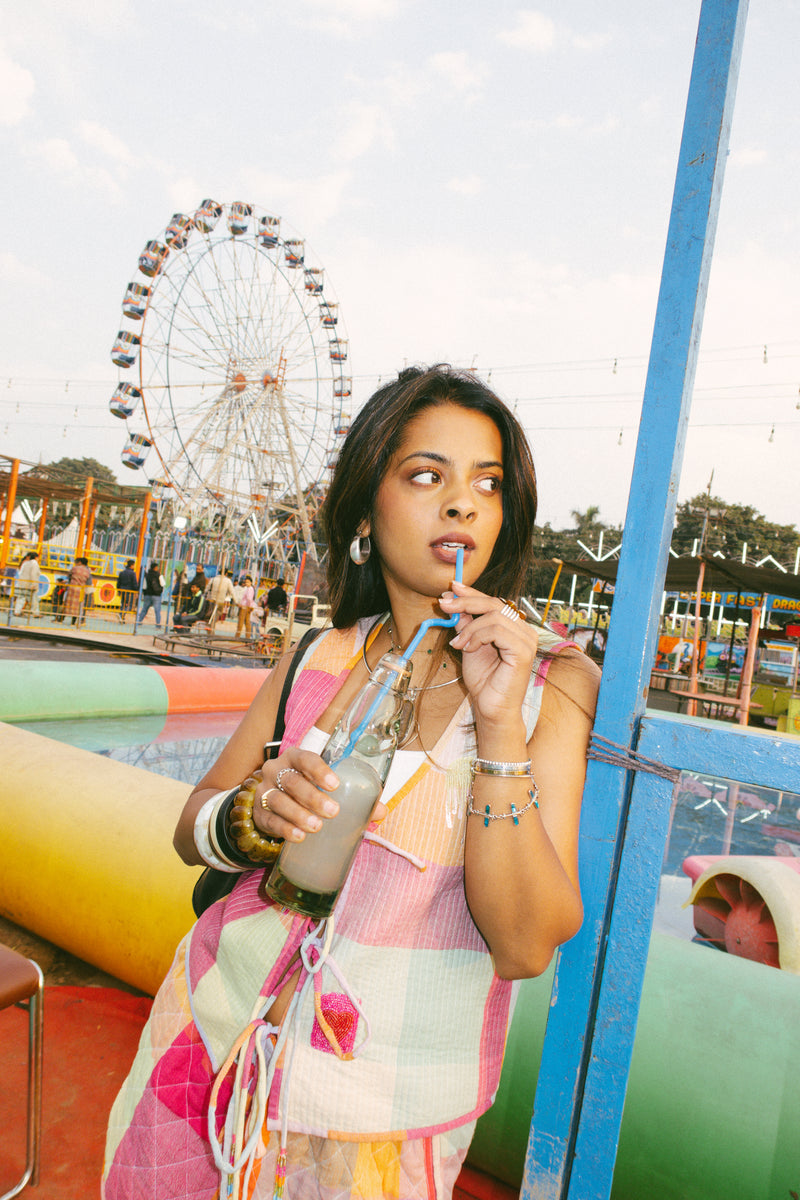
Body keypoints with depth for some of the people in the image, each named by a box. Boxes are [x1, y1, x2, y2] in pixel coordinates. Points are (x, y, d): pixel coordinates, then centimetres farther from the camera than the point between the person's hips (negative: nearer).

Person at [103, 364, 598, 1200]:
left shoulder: (550, 682, -12)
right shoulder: (318, 659, -3)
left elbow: (527, 946, -18)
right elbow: (191, 830, 2)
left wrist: (499, 724, -28)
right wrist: (256, 813, -20)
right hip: (217, 1036, 3)